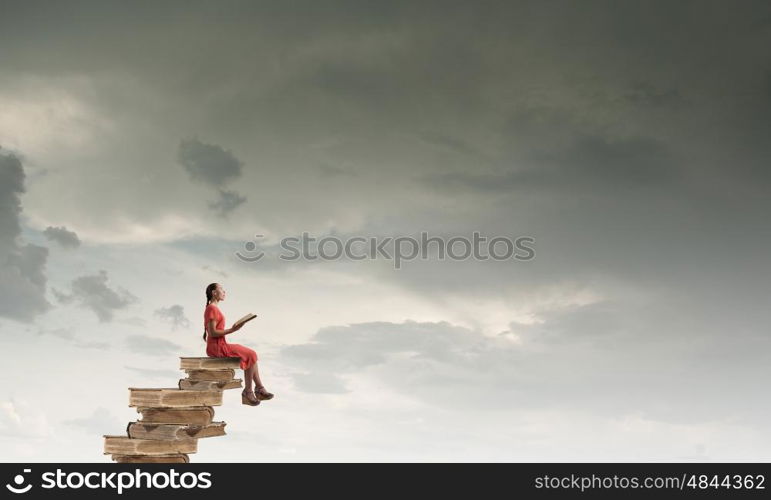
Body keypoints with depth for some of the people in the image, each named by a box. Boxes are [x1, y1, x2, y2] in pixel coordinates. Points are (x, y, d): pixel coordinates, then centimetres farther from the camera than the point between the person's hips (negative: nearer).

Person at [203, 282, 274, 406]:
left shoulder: (213, 309, 18)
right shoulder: (212, 309, -14)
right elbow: (212, 332, -20)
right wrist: (231, 330, -18)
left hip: (219, 346, 10)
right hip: (217, 347, -10)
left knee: (251, 354, 9)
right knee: (251, 356, -11)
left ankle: (259, 388, 6)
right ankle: (248, 391, -5)